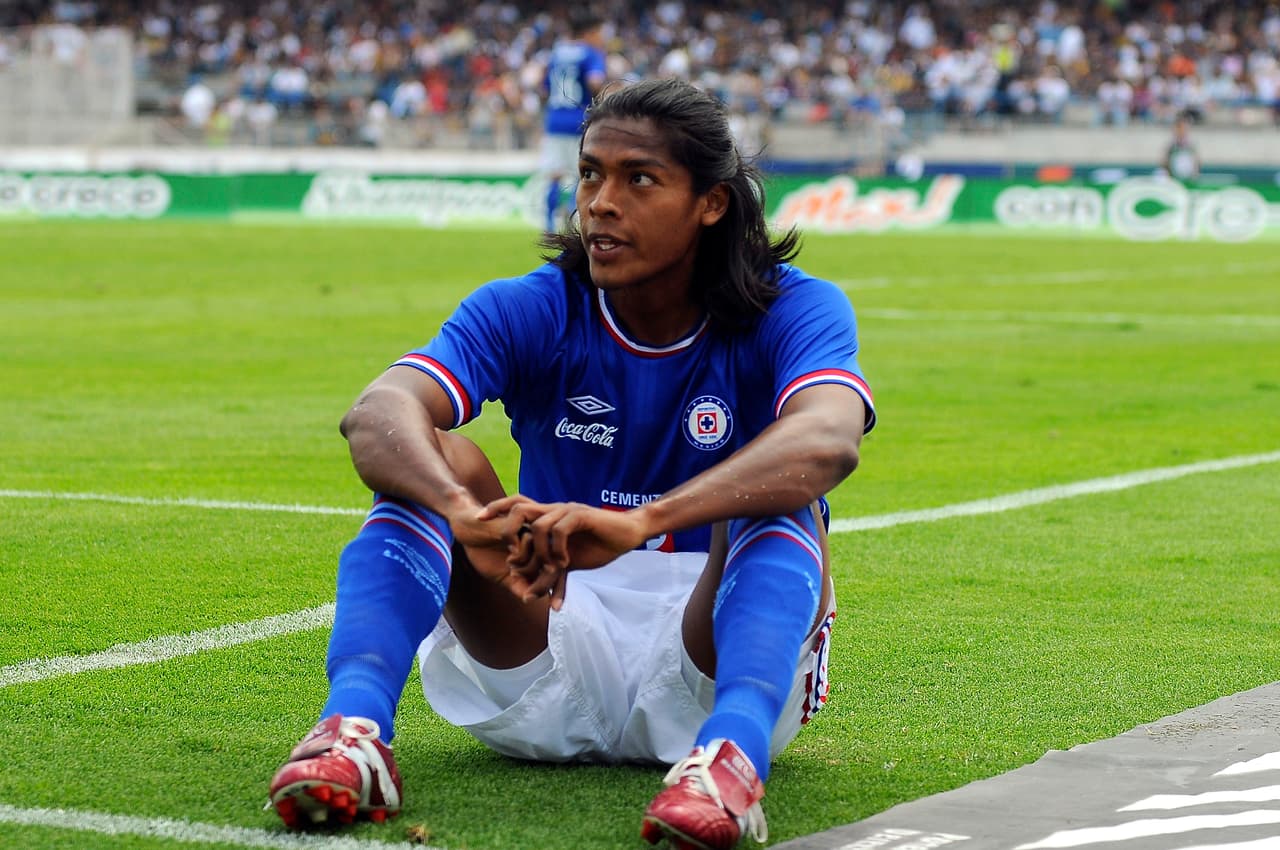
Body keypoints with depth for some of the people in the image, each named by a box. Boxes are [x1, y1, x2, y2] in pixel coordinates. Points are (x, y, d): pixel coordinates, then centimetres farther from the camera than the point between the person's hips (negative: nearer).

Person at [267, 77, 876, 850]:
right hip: (546, 680, 2)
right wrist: (465, 515, -47)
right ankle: (355, 724, -41)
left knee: (774, 495, -28)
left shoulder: (792, 313, -9)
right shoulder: (529, 312, -4)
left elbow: (828, 440, -34)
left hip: (710, 668, -2)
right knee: (435, 459, -19)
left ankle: (735, 748, -53)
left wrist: (637, 523, -49)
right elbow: (377, 414, -24)